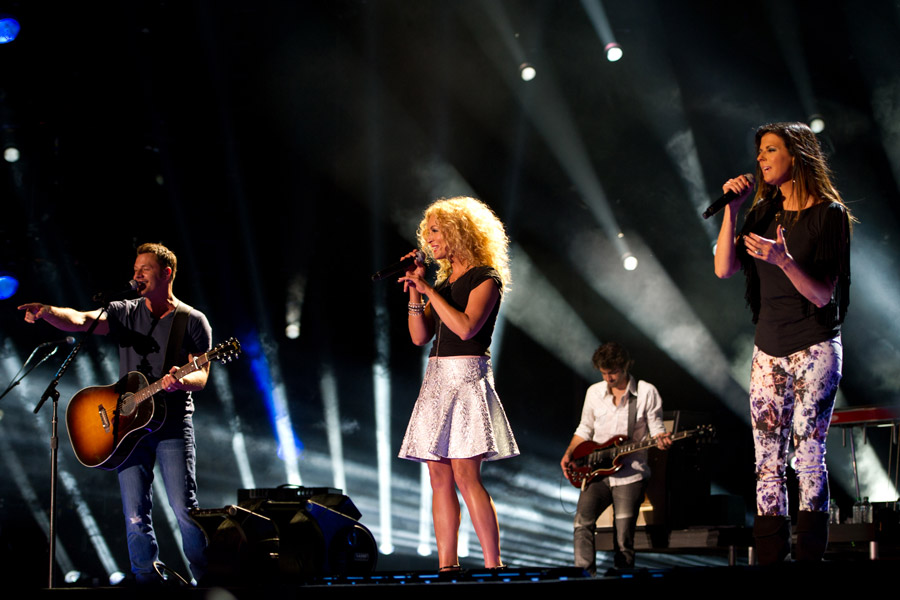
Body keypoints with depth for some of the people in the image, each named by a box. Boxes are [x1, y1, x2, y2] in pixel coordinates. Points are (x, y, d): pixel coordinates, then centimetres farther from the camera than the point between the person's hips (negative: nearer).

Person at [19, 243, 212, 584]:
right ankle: (148, 582, 10)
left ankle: (207, 579, 3)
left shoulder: (193, 321, 4)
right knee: (134, 516, 0)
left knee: (184, 509, -9)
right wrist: (46, 313, -27)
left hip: (173, 422, -3)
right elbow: (81, 321, -6)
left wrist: (181, 382, -26)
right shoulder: (125, 313, 11)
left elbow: (201, 376, -2)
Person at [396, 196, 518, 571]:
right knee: (440, 478, 3)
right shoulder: (443, 281, 18)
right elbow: (420, 336, 14)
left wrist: (429, 291, -13)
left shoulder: (485, 278, -3)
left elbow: (466, 327, -18)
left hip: (467, 376, -8)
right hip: (436, 378, 8)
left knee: (465, 475, -16)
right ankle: (447, 567, 4)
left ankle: (493, 566, -14)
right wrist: (415, 295, 2)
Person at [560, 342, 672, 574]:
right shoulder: (594, 392, 10)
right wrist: (569, 454, 5)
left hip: (630, 474, -3)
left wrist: (661, 440, -21)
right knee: (582, 522, -20)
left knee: (624, 537, -9)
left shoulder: (646, 392, 0)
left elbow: (656, 429, 3)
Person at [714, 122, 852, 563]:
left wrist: (785, 262, -29)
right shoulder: (763, 213, 11)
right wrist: (731, 209, -4)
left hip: (814, 349, -5)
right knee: (767, 464, 1)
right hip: (769, 349, 5)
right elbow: (724, 268, 1)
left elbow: (822, 295, -12)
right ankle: (769, 557, 3)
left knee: (807, 459, -8)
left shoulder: (829, 214, -5)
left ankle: (810, 556, -3)